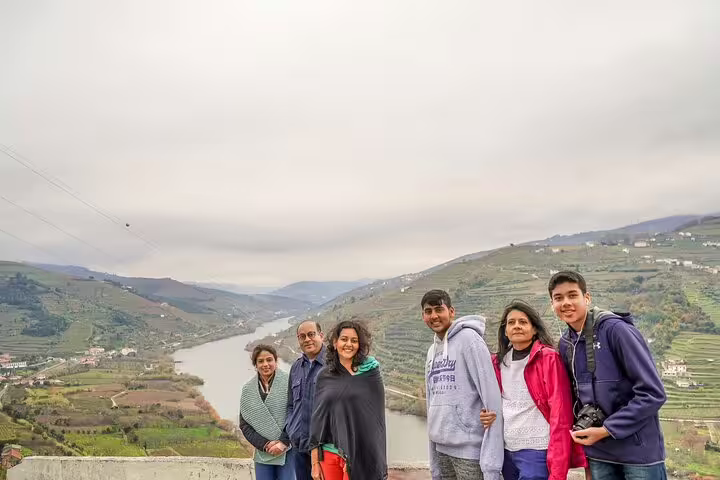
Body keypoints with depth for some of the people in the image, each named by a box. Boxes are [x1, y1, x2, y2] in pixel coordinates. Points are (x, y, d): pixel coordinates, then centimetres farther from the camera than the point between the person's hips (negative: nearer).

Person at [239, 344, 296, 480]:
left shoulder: (288, 383, -6)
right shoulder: (248, 390, 6)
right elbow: (244, 424, 6)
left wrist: (284, 442, -12)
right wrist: (264, 444, -5)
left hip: (287, 449, -3)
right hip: (263, 453, 3)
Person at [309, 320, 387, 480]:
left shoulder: (370, 372, -2)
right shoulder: (324, 376, 5)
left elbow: (376, 417, -2)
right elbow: (317, 418, 6)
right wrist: (315, 462, 3)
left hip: (360, 453, -2)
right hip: (329, 454, 3)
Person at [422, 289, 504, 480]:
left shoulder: (468, 338, -8)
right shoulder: (432, 350, 13)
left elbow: (491, 396, -14)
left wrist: (491, 462, -19)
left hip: (469, 447, -6)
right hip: (441, 447, 7)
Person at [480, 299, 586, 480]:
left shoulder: (548, 358, -9)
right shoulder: (498, 362, 7)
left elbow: (561, 414, -13)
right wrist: (487, 414, -1)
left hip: (537, 451, -6)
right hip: (506, 451, 6)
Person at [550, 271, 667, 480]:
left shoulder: (616, 329, -16)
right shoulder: (566, 344, 3)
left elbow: (653, 393, -18)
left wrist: (606, 430, -17)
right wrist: (582, 429, 3)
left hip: (639, 451, -5)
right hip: (599, 453, 6)